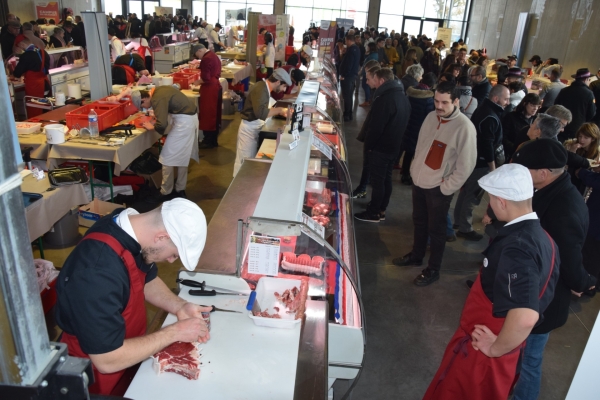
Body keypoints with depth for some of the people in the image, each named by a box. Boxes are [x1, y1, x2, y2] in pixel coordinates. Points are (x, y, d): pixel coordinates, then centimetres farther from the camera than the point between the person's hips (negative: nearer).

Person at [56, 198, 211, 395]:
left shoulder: (129, 227, -12)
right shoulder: (97, 271, -38)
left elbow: (147, 280, 5)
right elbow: (108, 361, -31)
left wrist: (179, 306, -11)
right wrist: (175, 332, -23)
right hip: (98, 375, -7)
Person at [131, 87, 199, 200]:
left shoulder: (157, 99, -19)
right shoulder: (158, 91, 10)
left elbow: (162, 124, -25)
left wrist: (152, 127, -4)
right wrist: (156, 122, 13)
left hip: (184, 121, -10)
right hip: (189, 117, 10)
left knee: (168, 157, -1)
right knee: (181, 156, 17)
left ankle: (166, 193, 9)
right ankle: (180, 190, 26)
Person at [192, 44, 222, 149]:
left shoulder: (206, 59, -16)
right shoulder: (214, 56, 14)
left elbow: (205, 78, -20)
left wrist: (198, 81, -2)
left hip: (210, 89, -10)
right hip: (216, 87, 10)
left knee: (207, 115, -2)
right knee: (214, 115, 13)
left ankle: (209, 141, 4)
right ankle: (213, 140, 20)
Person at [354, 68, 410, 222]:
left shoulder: (384, 99, -22)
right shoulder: (402, 96, 8)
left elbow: (375, 126, -24)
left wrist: (368, 145, -10)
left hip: (380, 147, -9)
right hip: (394, 146, 9)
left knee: (377, 180, 0)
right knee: (386, 179, 16)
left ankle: (374, 213, 9)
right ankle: (381, 209, 26)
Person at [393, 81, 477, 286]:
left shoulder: (464, 127, -20)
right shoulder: (431, 117, 0)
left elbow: (466, 166, -18)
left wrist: (446, 188, -15)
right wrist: (414, 170, 10)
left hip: (438, 188, -6)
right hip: (419, 181, 6)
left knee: (436, 230, 9)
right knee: (419, 222, 22)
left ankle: (433, 269, 27)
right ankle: (416, 255, 44)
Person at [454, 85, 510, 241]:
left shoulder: (484, 109, 8)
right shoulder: (490, 117, -24)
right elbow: (487, 145, -24)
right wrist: (493, 167, -16)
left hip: (473, 158, 10)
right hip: (481, 162, -10)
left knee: (466, 191, 20)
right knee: (473, 195, 1)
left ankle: (458, 220, 34)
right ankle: (465, 228, 13)